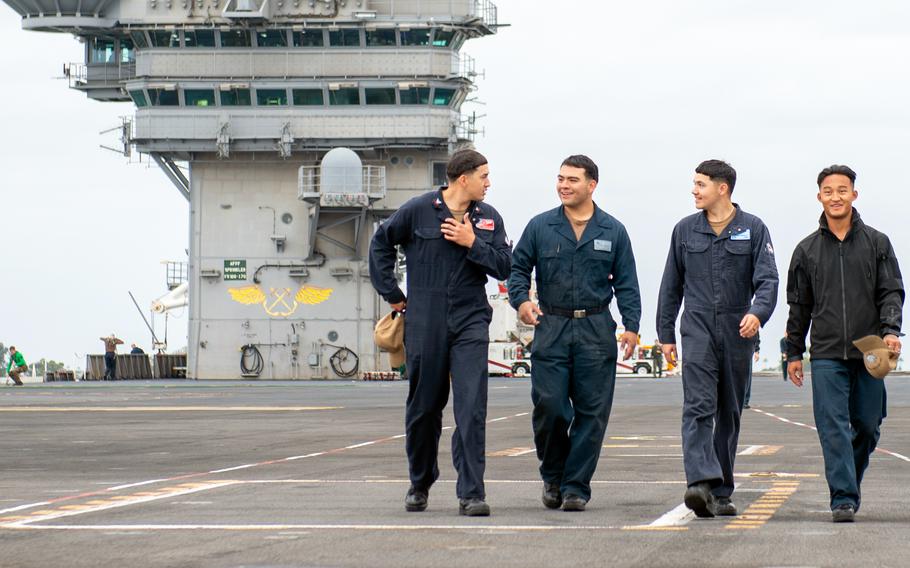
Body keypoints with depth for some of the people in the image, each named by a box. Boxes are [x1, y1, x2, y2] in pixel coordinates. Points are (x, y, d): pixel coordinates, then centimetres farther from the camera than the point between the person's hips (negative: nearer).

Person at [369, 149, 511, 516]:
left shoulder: (489, 218, 7)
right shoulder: (418, 210, -1)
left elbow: (504, 266, 3)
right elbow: (381, 243, 11)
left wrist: (472, 243, -10)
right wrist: (392, 295, 10)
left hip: (470, 322, 1)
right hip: (424, 323, -1)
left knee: (472, 409, -11)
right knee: (424, 407, 9)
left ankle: (471, 493, -11)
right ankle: (420, 483, 28)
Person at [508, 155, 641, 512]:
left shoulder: (613, 231, 7)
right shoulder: (540, 227, 6)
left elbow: (626, 283, 8)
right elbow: (518, 267, 9)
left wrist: (631, 326, -3)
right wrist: (521, 300, -11)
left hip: (596, 332, 0)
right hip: (551, 328, 0)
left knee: (591, 412, -2)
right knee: (549, 406, -7)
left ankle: (576, 486, 5)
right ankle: (553, 476, 14)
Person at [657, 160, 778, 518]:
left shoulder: (753, 229, 3)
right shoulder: (685, 230, 8)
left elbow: (767, 279, -6)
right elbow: (671, 285, 14)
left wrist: (758, 313, -25)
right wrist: (665, 333, 11)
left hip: (738, 331, 0)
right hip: (698, 329, 0)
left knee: (730, 414, 7)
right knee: (698, 407, -16)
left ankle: (721, 492, 14)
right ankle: (701, 483, -28)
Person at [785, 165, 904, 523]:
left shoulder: (876, 243, 7)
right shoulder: (807, 250, 9)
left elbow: (891, 291, 4)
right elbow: (799, 305, 14)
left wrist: (890, 329, -13)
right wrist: (794, 352, 12)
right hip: (826, 354, 0)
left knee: (867, 426, 5)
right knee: (833, 427, -11)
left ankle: (850, 485, 27)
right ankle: (843, 497, -13)